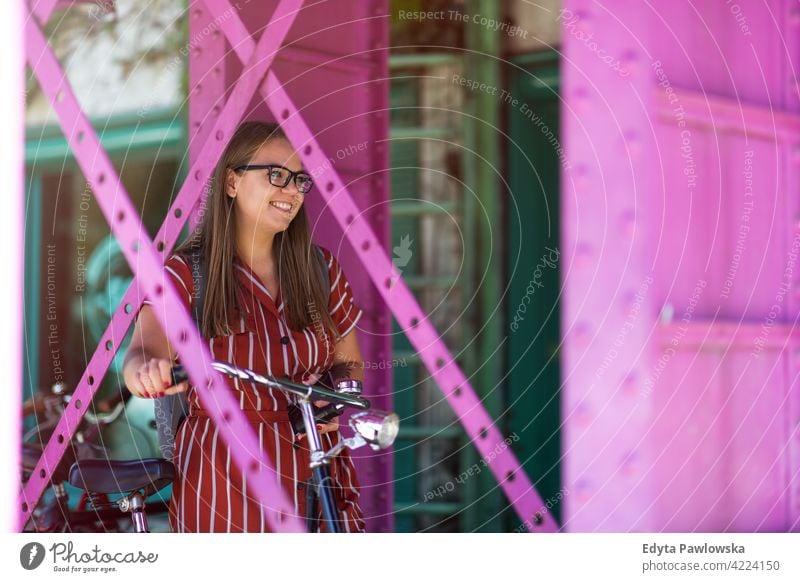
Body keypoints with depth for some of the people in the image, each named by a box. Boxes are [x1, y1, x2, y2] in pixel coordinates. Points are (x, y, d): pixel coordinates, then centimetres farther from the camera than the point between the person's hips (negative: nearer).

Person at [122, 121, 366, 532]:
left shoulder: (321, 268, 7)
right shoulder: (185, 272, -4)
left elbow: (350, 363, 17)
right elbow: (143, 351, -21)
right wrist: (148, 371, -45)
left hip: (317, 470, 3)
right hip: (224, 480, -3)